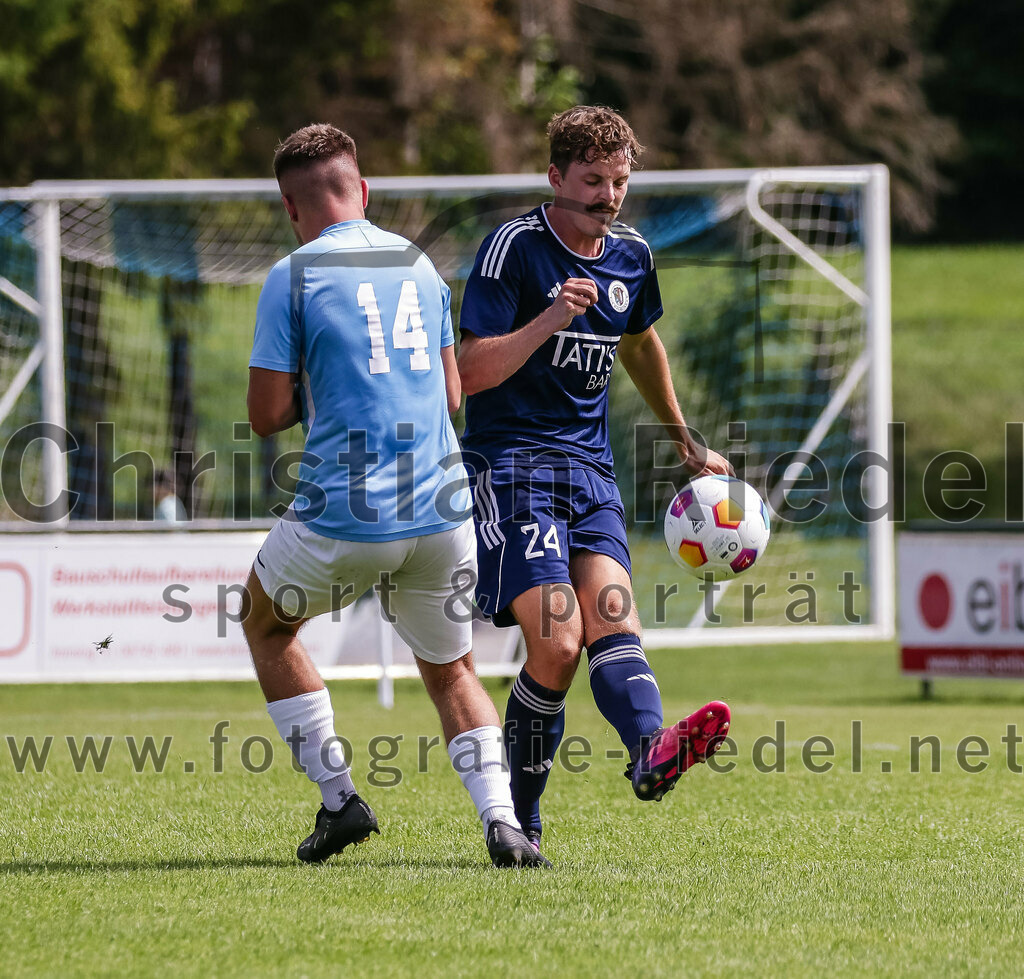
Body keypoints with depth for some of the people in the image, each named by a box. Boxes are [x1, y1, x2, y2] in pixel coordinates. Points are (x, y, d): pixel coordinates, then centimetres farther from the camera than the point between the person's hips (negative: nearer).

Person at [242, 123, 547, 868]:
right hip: (442, 513, 4)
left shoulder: (293, 277, -6)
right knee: (452, 672, 19)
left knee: (266, 627, 24)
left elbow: (266, 415, -6)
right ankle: (502, 821, -5)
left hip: (342, 519, -4)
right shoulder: (421, 266, 10)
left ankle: (339, 799, 15)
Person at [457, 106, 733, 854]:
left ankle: (651, 750, -41)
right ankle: (517, 814, -8)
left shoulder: (630, 257, 12)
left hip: (590, 470, 5)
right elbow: (473, 371, -12)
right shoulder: (515, 247, -8)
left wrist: (686, 442, 40)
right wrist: (549, 322, -26)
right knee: (558, 641, -18)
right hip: (512, 465, -5)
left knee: (611, 614, -19)